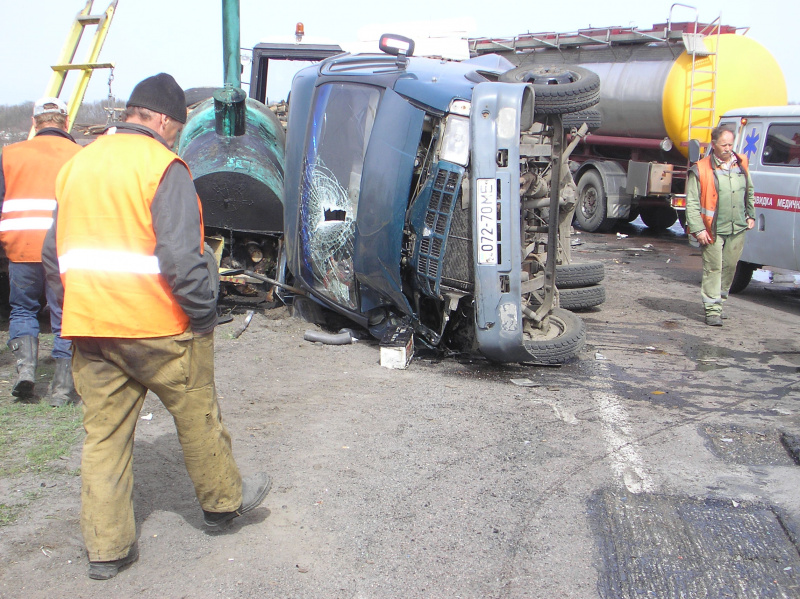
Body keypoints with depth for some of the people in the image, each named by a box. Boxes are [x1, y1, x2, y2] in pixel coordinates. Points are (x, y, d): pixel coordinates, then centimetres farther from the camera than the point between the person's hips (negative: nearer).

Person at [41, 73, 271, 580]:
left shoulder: (78, 164, 12)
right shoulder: (162, 166, -12)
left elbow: (55, 254, 16)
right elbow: (181, 255, -20)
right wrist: (204, 311, -9)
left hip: (90, 327, 6)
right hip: (158, 327, -6)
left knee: (103, 434, 10)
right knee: (197, 415, 14)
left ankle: (107, 547, 15)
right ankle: (223, 500, 32)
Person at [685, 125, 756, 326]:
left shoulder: (741, 164, 8)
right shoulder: (701, 170, -8)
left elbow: (750, 192, 23)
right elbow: (692, 203, -9)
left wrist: (750, 215, 19)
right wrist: (697, 229, -15)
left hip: (737, 229, 5)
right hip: (713, 230, -5)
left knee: (730, 267, 12)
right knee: (713, 269, -5)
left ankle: (719, 301, 28)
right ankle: (712, 309, -2)